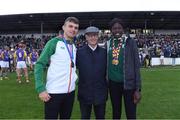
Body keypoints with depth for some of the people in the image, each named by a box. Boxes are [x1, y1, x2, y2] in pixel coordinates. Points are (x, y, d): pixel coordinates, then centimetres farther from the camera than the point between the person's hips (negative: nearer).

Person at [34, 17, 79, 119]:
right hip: (54, 92, -5)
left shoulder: (75, 47, 9)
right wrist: (41, 89, -18)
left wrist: (75, 77, 5)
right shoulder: (54, 42, -8)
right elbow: (40, 65, -11)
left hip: (70, 91, 6)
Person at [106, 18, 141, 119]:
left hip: (128, 83, -3)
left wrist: (138, 88, -10)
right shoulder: (108, 44, 5)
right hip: (113, 83, 4)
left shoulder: (130, 42, -5)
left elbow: (136, 65, -7)